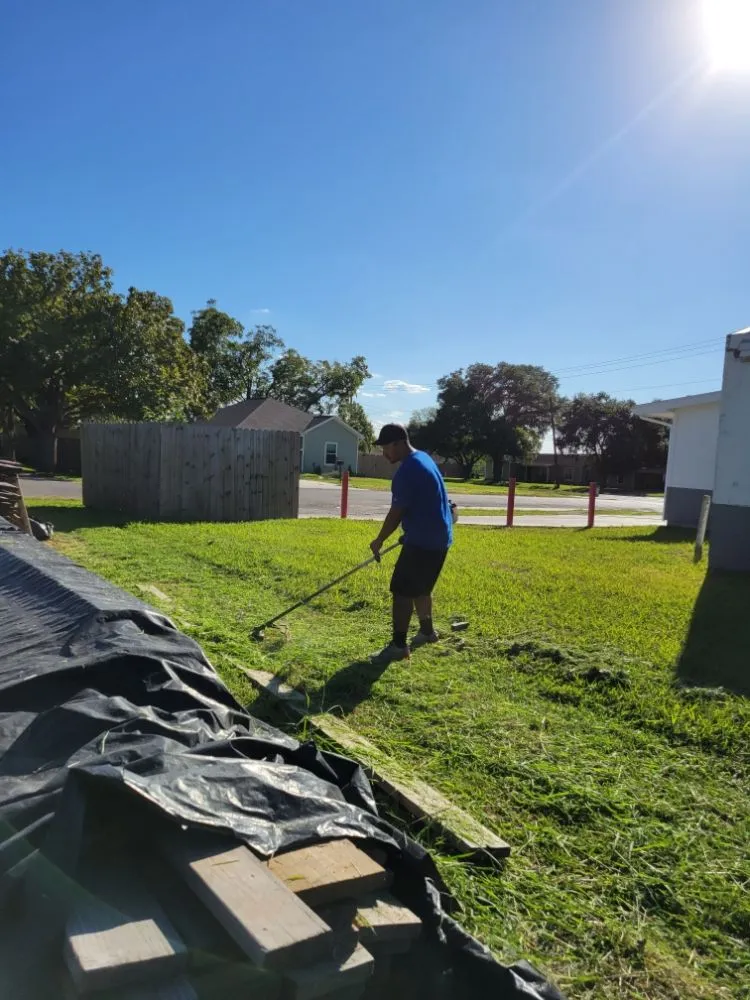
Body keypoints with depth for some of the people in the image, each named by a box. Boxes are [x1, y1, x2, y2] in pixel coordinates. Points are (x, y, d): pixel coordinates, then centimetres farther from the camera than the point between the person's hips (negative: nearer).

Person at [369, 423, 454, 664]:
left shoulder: (407, 471, -20)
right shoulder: (424, 459, 12)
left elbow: (396, 513, -17)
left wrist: (379, 541, -5)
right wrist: (409, 531, 25)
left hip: (423, 540, -10)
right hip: (438, 537, 10)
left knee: (402, 590, -7)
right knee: (420, 587, 22)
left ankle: (398, 645, -4)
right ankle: (427, 630, 36)